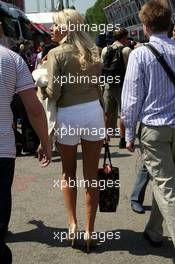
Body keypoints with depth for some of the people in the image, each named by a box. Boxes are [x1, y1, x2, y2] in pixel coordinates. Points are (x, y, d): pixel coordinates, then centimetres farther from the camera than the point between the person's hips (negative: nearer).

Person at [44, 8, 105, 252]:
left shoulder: (56, 54, -7)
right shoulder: (93, 51, 8)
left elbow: (53, 93, -10)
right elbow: (98, 86, 12)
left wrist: (43, 86, 10)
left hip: (68, 116, -3)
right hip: (94, 111, 3)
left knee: (68, 172, 17)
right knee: (92, 174, 8)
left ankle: (72, 223, 13)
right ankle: (89, 230, 13)